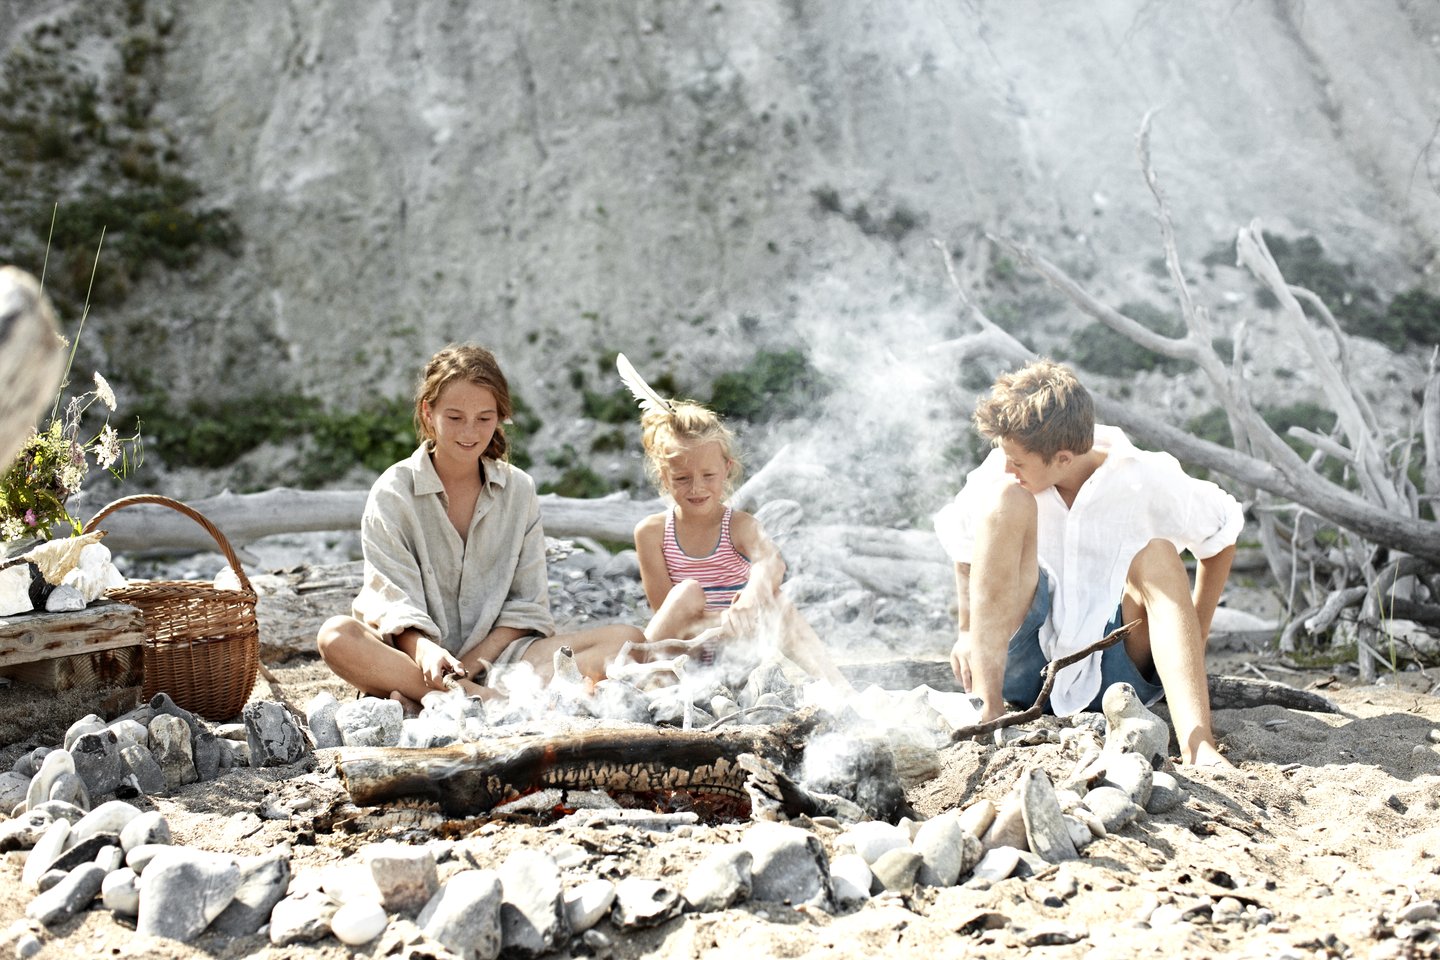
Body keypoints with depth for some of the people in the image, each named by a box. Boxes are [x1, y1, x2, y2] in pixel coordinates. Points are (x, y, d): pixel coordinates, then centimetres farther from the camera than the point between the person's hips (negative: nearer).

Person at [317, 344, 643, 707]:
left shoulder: (519, 490, 8)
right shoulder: (393, 493, -1)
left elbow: (527, 605, 5)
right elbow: (396, 604, -10)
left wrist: (472, 663, -11)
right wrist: (426, 652, -32)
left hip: (495, 655, 3)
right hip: (415, 658, -3)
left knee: (625, 639, -20)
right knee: (336, 636, -32)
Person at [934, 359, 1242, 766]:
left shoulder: (1146, 481, -12)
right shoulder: (1000, 477, -10)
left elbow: (1223, 534, 3)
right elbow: (960, 539, 9)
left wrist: (1191, 639, 3)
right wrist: (967, 631, 11)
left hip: (1115, 668, 0)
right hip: (1020, 666, 0)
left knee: (1158, 556, -27)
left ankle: (1197, 745, -44)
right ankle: (989, 709, -33)